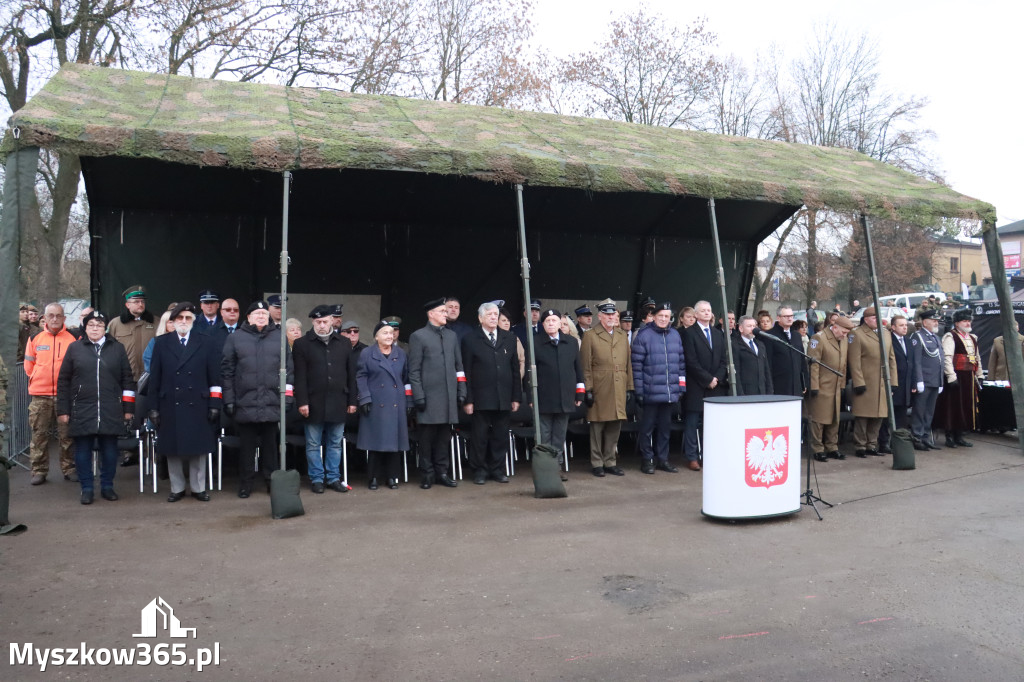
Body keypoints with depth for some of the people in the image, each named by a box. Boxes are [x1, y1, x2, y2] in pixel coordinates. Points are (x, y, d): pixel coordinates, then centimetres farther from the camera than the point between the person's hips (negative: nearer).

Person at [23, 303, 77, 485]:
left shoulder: (74, 338, 1)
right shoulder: (35, 338, 7)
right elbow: (29, 365, 14)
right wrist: (38, 379, 7)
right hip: (39, 396, 1)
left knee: (67, 434, 4)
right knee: (39, 434, 6)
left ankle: (69, 469, 13)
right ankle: (39, 471, 14)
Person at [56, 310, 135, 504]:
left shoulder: (117, 349, 8)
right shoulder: (74, 348, 7)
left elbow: (128, 380, 8)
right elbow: (63, 382, 7)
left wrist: (128, 408, 4)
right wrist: (63, 410, 2)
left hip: (111, 413, 0)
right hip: (82, 411, 0)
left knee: (109, 451, 6)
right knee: (83, 452, 5)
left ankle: (107, 486, 19)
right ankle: (87, 488, 17)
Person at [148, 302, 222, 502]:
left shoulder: (207, 343, 6)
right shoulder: (161, 343, 9)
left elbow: (214, 377, 2)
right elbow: (154, 378, 6)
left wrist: (214, 405, -3)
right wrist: (153, 407, 1)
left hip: (197, 406, -1)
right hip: (170, 406, 1)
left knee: (198, 449, 5)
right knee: (172, 450, 7)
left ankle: (199, 488, 16)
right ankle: (177, 488, 19)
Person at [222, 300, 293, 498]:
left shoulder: (279, 337, 7)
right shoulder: (235, 338, 5)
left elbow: (287, 368, 6)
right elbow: (227, 370, 4)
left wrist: (287, 396, 0)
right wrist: (229, 399, 0)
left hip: (272, 404, 1)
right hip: (245, 403, 0)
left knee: (271, 444, 9)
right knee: (246, 445, 8)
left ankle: (272, 480, 20)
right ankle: (246, 483, 20)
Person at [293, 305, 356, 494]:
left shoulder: (344, 344, 9)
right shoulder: (302, 344, 1)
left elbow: (351, 375, 9)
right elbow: (300, 377, -4)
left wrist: (352, 401, 5)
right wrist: (302, 402, -11)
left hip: (338, 404, 2)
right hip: (314, 404, -2)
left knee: (335, 444, 9)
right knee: (313, 445, 6)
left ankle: (333, 478, 19)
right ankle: (316, 478, 17)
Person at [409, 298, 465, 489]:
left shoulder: (452, 335, 16)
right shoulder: (418, 336, 1)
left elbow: (458, 366, 17)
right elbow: (414, 370, -3)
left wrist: (461, 391, 10)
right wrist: (418, 396, -9)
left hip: (449, 396, 4)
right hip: (429, 396, -4)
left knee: (444, 435, 9)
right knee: (427, 436, 1)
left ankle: (441, 472, 18)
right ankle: (427, 475, 12)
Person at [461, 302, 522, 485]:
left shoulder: (509, 338, 12)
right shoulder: (470, 339, 1)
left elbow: (515, 369, 11)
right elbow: (466, 372, -2)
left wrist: (516, 397, 6)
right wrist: (468, 399, -8)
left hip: (504, 399, 3)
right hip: (480, 399, -3)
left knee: (501, 436, 8)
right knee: (479, 437, 4)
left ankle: (498, 470, 21)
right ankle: (479, 471, 16)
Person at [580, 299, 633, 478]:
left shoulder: (622, 337, 16)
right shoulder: (590, 336, 1)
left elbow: (628, 364, 15)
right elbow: (585, 366, -3)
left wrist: (630, 387, 9)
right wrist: (588, 389, -9)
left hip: (619, 391, 4)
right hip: (599, 390, -4)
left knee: (615, 428, 8)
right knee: (597, 427, 2)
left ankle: (610, 462, 18)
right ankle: (597, 463, 12)